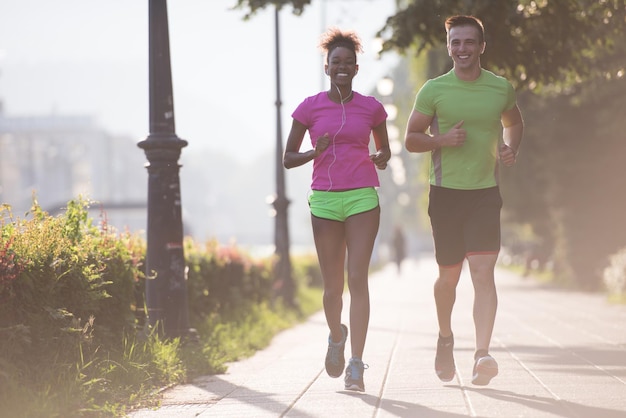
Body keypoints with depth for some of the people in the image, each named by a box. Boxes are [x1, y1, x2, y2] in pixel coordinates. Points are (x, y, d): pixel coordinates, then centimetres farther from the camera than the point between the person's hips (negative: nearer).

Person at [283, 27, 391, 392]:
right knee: (333, 285, 6)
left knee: (358, 278, -11)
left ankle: (356, 365, -13)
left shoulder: (371, 108, 5)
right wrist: (314, 152, -12)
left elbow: (384, 149, 21)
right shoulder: (310, 108, 3)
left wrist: (381, 159, -2)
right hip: (325, 200, 1)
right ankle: (336, 336, 38)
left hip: (363, 197, -1)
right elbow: (288, 158, 7)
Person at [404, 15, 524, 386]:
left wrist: (512, 149, 3)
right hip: (446, 192, 0)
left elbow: (514, 122, 24)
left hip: (486, 192, 0)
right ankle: (445, 337, 37)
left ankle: (482, 356, -19)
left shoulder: (502, 88, 4)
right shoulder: (434, 90, -2)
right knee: (449, 276, 9)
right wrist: (442, 139, -16)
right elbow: (411, 139, 3)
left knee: (484, 272, -14)